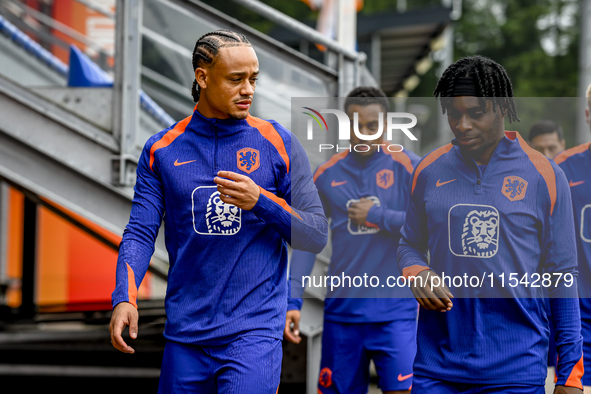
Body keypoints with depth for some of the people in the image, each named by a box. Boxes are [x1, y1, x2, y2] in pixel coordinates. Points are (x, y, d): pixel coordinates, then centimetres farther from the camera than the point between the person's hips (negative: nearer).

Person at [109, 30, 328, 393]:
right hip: (185, 334, 2)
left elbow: (317, 236, 1)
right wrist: (125, 298, -13)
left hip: (254, 331, -2)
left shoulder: (278, 143, 1)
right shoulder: (162, 149, 6)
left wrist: (261, 202, -15)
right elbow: (141, 233, 3)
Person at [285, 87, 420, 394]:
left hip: (395, 310, -3)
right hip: (342, 308, 3)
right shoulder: (327, 174, 7)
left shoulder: (407, 166, -3)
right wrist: (293, 300, 0)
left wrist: (376, 215, -12)